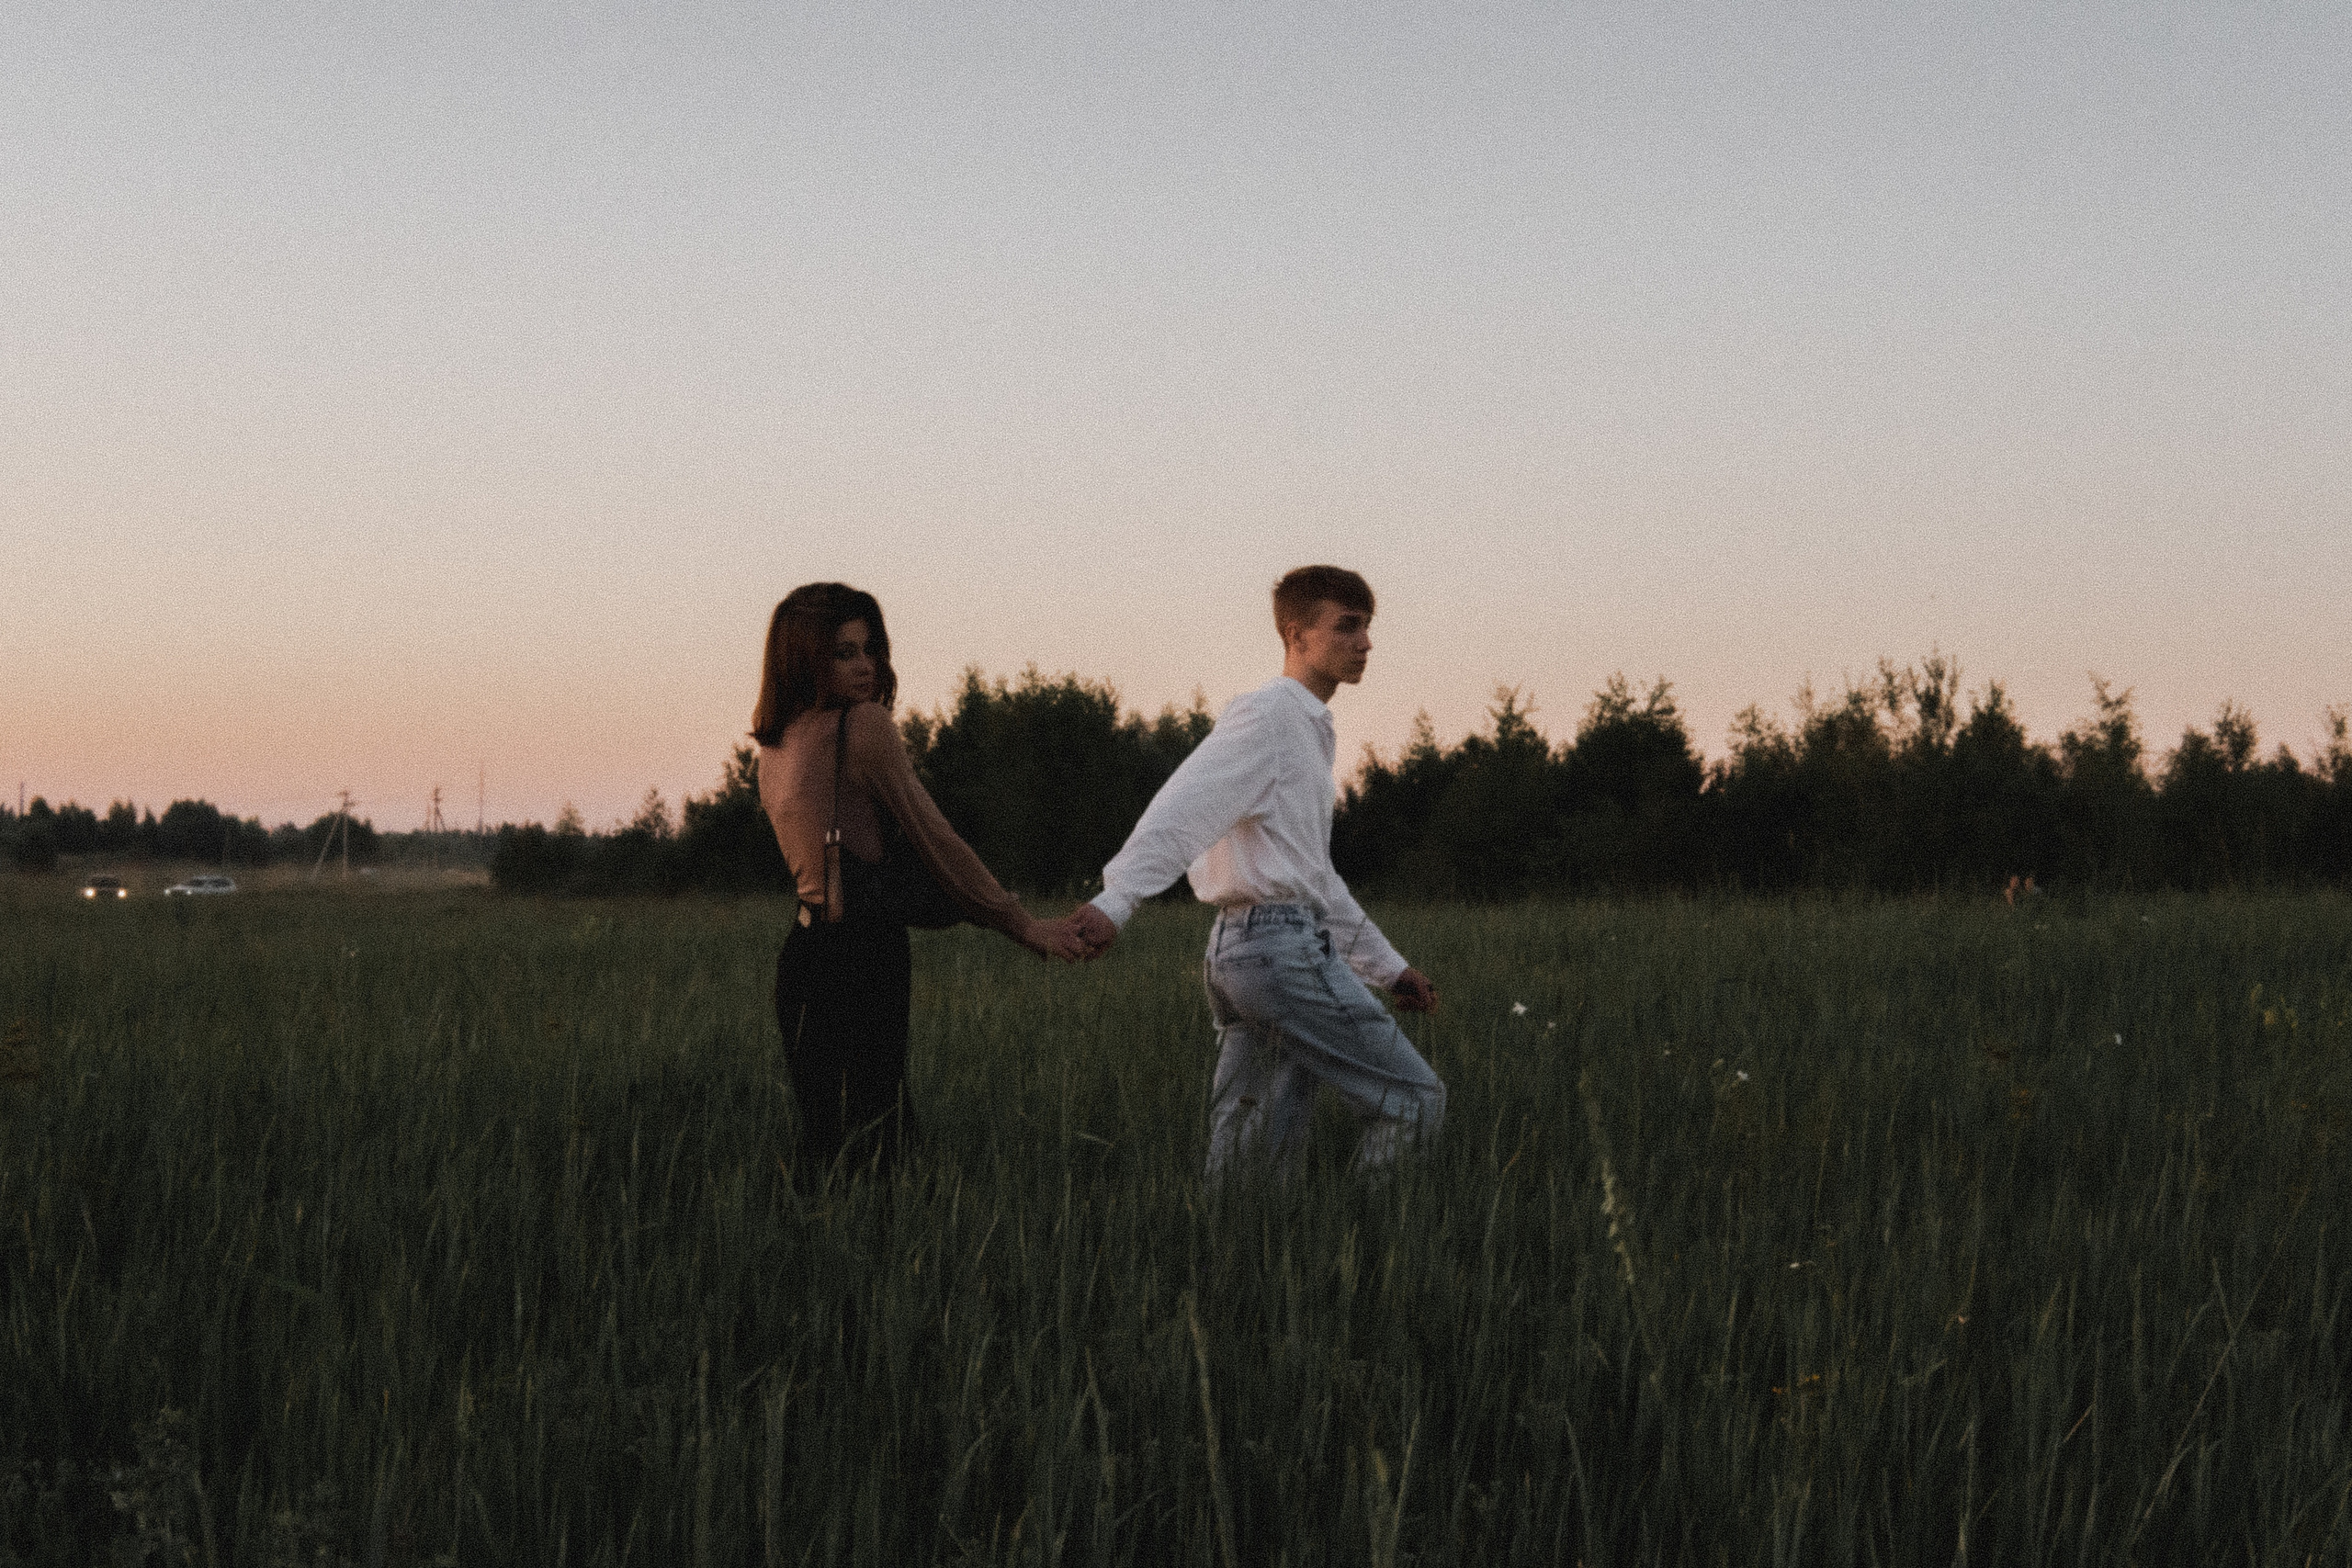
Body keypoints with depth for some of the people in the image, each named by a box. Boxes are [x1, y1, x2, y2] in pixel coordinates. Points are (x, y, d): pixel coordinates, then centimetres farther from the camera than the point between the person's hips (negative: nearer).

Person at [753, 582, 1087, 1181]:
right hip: (860, 959, -9)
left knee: (827, 1149, 11)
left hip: (807, 948, 9)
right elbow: (934, 841, -6)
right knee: (866, 1154, -11)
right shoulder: (861, 724, -9)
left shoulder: (775, 743, 16)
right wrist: (1023, 925, 3)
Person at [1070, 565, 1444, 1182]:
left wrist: (1387, 967, 32)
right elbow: (1186, 805, -22)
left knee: (1251, 1159, 6)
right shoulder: (1266, 714, -6)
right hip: (1282, 943, -10)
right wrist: (1115, 900, -35)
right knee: (1412, 1100, -7)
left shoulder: (1306, 729, 26)